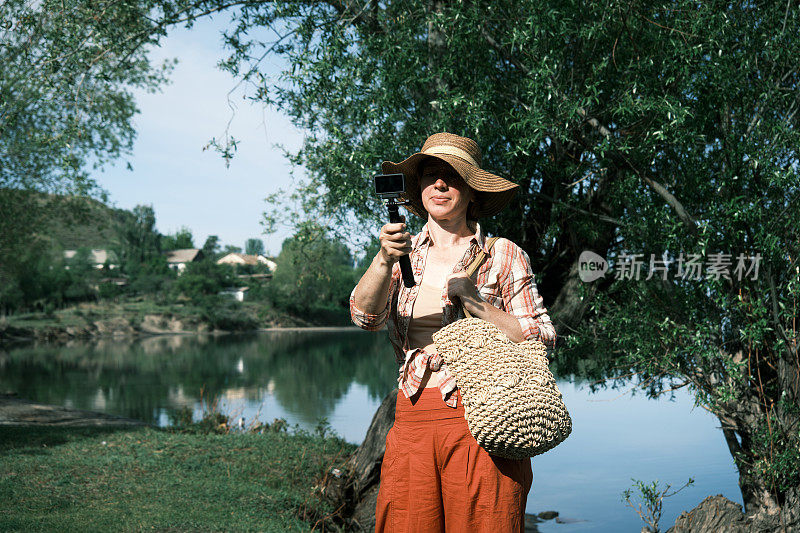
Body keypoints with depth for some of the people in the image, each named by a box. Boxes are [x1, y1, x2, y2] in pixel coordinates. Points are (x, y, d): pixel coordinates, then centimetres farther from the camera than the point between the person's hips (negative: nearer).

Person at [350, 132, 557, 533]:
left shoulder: (503, 255, 3)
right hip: (412, 419, 3)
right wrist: (385, 259, -25)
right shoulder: (405, 252, 11)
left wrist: (473, 299, -11)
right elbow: (365, 315, -7)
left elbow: (542, 339, -2)